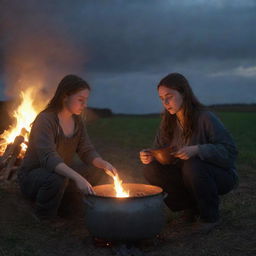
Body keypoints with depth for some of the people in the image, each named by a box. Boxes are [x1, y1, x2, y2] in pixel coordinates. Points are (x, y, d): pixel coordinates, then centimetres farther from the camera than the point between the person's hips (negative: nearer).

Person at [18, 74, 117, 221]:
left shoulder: (77, 120, 0)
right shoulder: (45, 120, -23)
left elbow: (87, 151, -1)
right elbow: (48, 158, -36)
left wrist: (104, 165, -22)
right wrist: (77, 177, -49)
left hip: (62, 175, 7)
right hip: (32, 175, -7)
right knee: (56, 180, -37)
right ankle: (43, 224, -10)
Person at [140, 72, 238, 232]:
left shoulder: (206, 118, -20)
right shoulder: (168, 123, -1)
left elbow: (230, 151, -24)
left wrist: (197, 150, -38)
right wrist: (149, 157, -21)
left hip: (221, 175, -5)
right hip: (187, 175, 5)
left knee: (192, 165, -36)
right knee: (151, 169, -16)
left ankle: (210, 216, -10)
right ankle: (192, 207, 1)